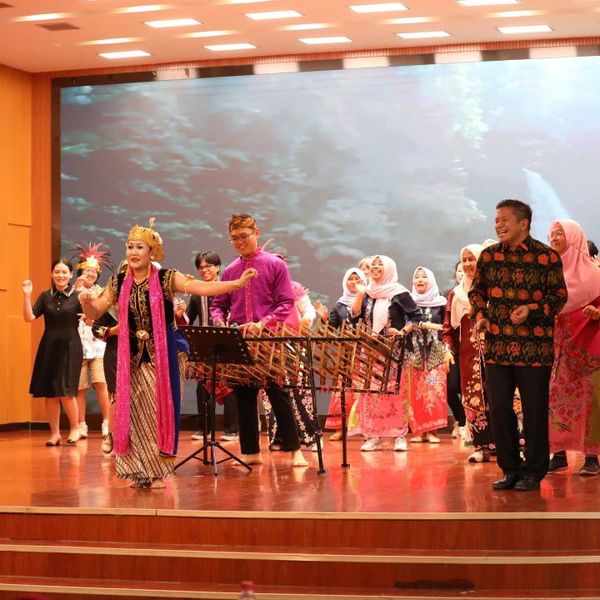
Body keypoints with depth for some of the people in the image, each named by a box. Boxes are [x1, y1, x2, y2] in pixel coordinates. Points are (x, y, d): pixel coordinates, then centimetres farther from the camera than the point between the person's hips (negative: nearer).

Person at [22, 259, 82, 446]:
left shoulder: (77, 296, -2)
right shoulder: (45, 296, 6)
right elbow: (29, 317, -2)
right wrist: (27, 295, -12)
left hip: (70, 347, -3)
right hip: (49, 347, 3)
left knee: (66, 391, -8)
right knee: (49, 392, 4)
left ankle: (75, 428, 13)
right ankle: (54, 433, 15)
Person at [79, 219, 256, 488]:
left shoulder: (166, 278, -5)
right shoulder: (118, 283, 5)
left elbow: (203, 288, -14)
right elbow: (94, 313, 7)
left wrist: (238, 283, -27)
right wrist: (86, 300, -16)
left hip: (164, 355, -3)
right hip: (133, 358, 3)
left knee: (160, 410, 1)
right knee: (135, 412, 3)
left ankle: (158, 471, 14)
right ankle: (142, 472, 15)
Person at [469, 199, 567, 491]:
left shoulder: (547, 256, -6)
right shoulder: (488, 255, 6)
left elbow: (559, 296, -2)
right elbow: (477, 290, 17)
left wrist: (531, 310, -17)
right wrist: (480, 316, 0)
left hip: (534, 346, -4)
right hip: (497, 344, 4)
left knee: (534, 410, 3)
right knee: (499, 408, 7)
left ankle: (533, 472, 15)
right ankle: (510, 469, 20)